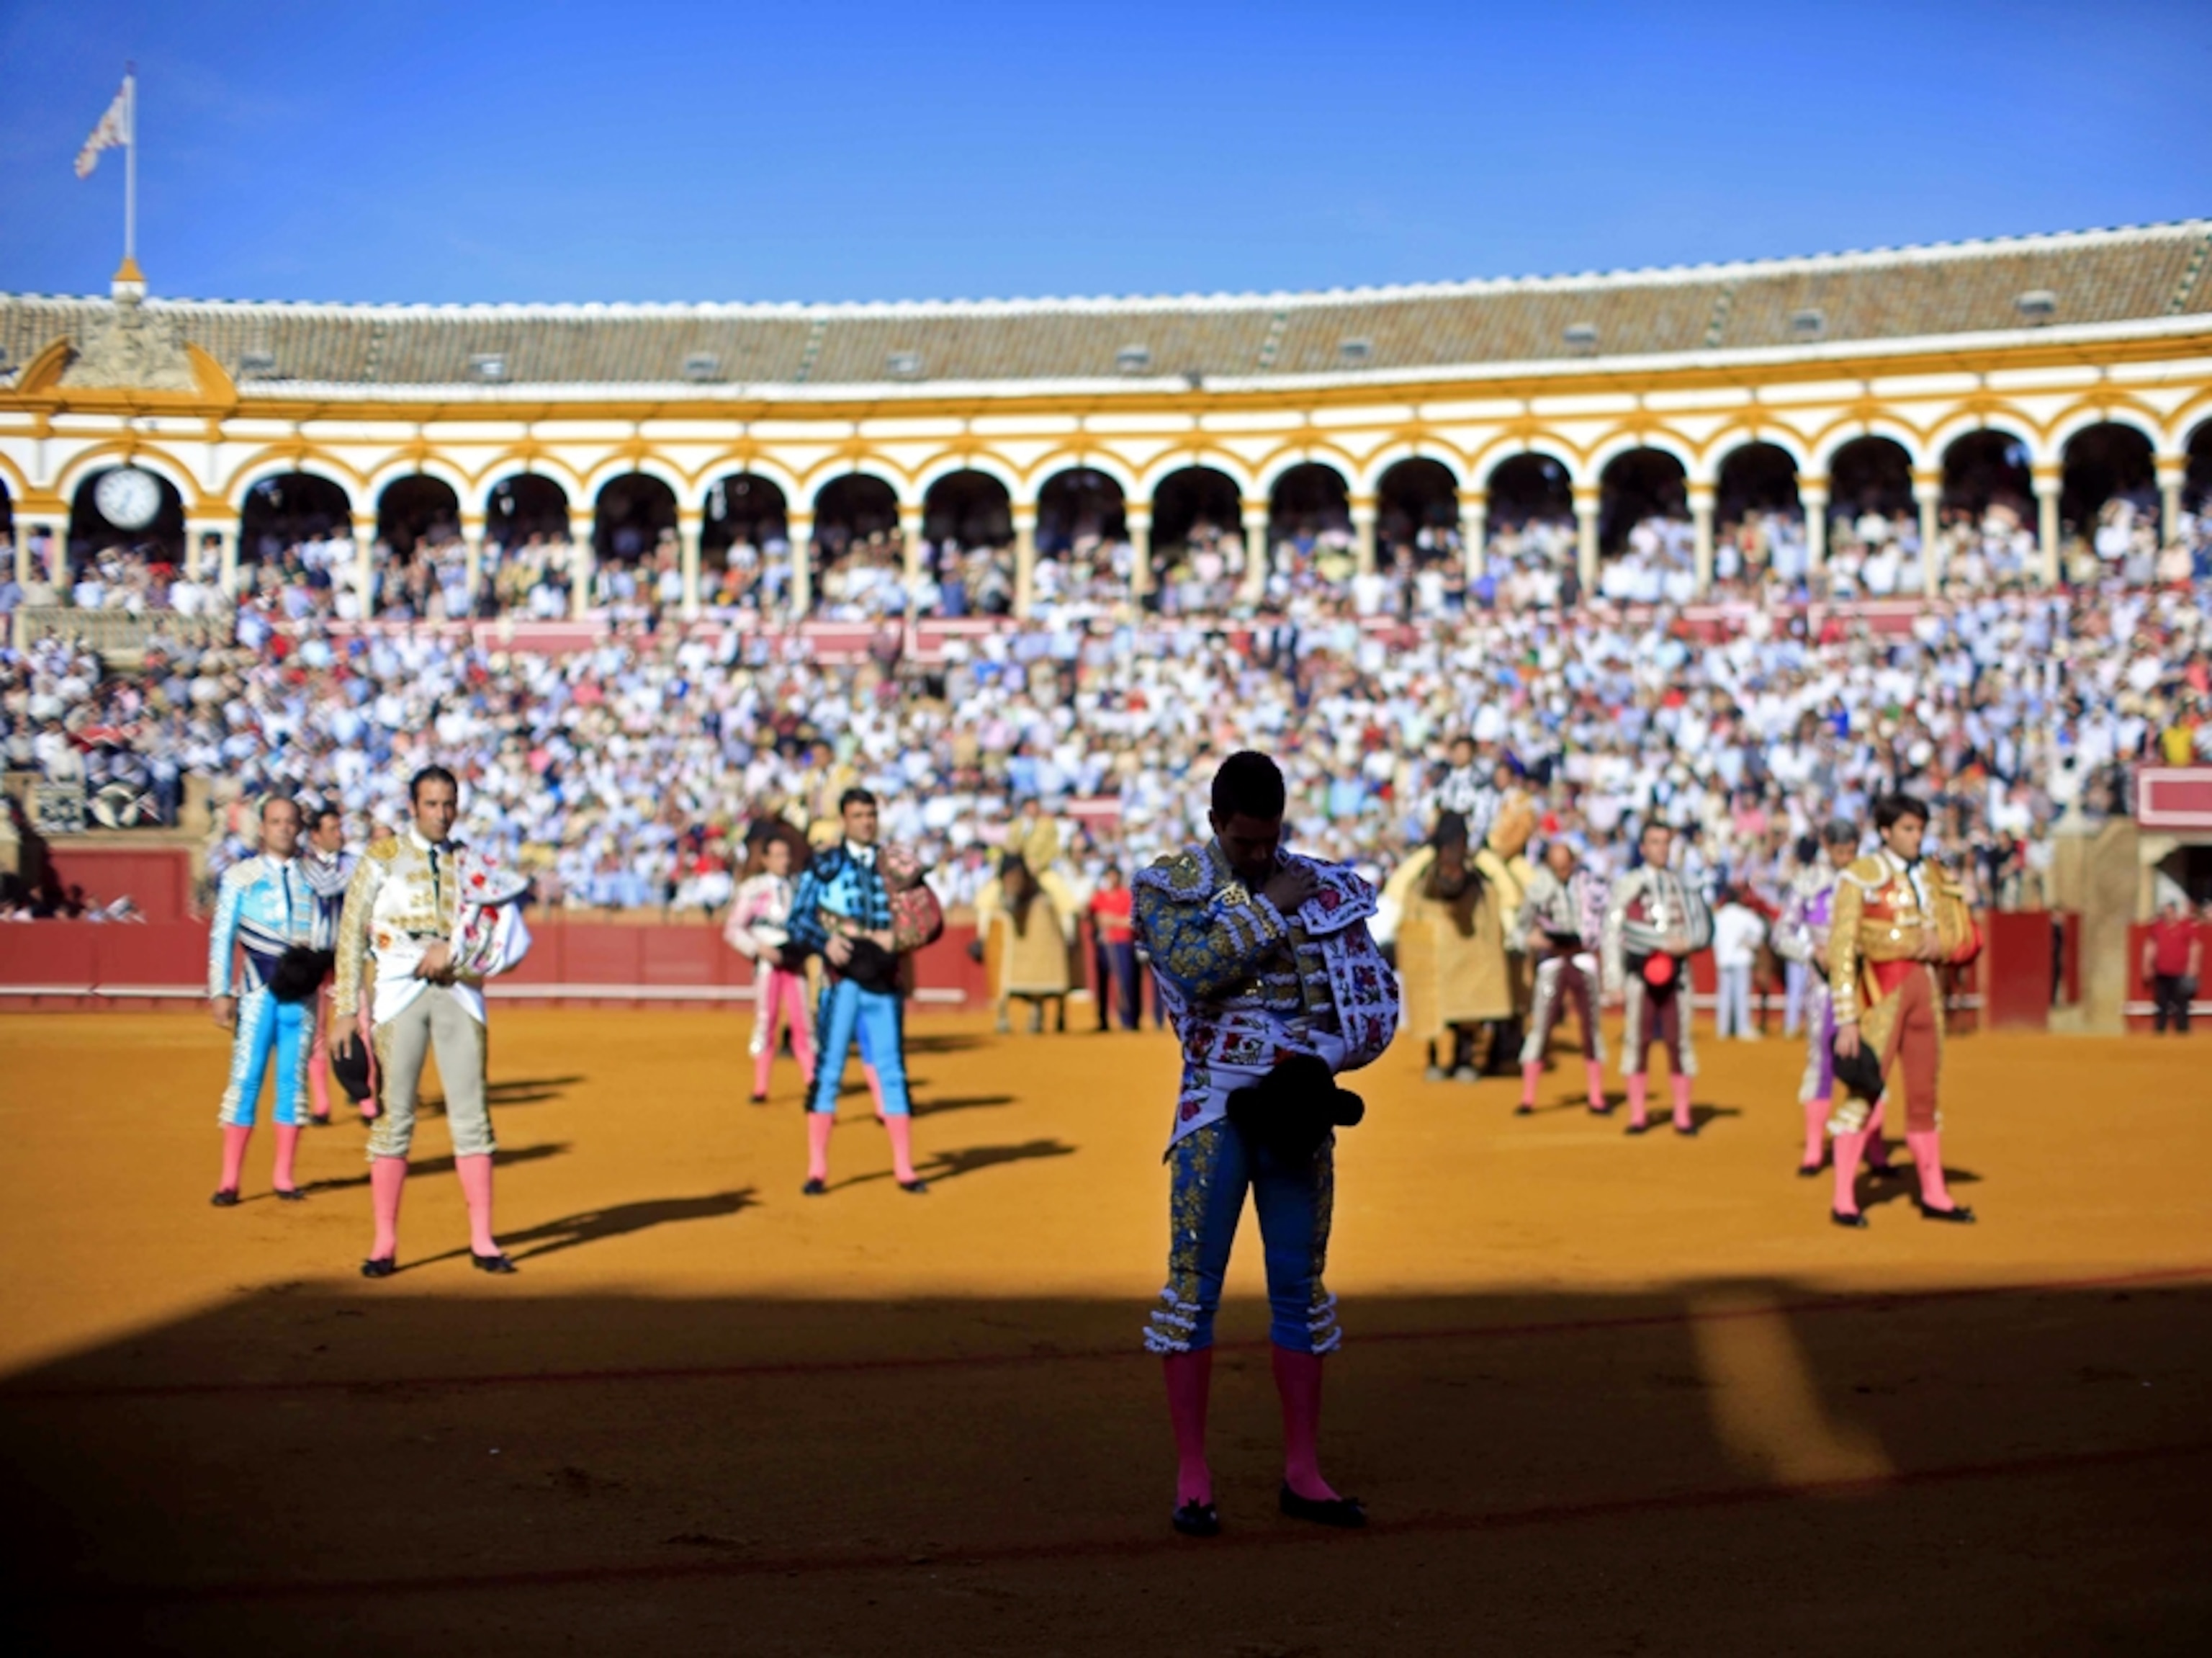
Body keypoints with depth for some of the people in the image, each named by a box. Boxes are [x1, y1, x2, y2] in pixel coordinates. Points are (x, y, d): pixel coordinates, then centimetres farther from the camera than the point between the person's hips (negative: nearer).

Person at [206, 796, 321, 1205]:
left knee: (293, 1078, 5)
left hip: (301, 990, 3)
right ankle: (230, 1181, -1)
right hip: (258, 990, -2)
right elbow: (222, 937, 1)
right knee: (245, 1077, -4)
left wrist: (313, 953, -9)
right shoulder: (240, 875, 3)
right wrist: (220, 993, -6)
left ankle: (283, 1177, 12)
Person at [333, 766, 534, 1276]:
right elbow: (351, 938, 3)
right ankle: (384, 1243, 3)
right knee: (393, 1116, -2)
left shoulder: (472, 865, 12)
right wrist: (346, 1015, -3)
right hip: (399, 997, -2)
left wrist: (452, 952, -11)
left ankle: (482, 1240, 6)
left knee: (471, 1115, 2)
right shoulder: (383, 857, 6)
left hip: (460, 995, 2)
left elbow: (508, 941, 4)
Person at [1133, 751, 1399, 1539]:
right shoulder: (1170, 885, -1)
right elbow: (1193, 970, -20)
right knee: (1195, 1280, -2)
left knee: (1299, 1285, 7)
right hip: (1215, 1111, -2)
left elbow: (1377, 998, 4)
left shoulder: (1325, 888, 5)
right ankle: (1191, 1476, 4)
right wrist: (1268, 907, -14)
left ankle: (1302, 1472, 15)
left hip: (1299, 1109, 3)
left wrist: (1320, 1060, -11)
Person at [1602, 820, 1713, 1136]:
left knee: (1678, 1041, 1)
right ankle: (1638, 1115, 8)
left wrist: (1686, 942, -11)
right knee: (1637, 1041, 1)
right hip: (1640, 971, -2)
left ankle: (1683, 1116, 8)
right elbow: (1612, 932, 0)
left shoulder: (1683, 886, 9)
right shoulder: (1627, 885, 2)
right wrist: (1615, 981, -5)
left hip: (1674, 970, 2)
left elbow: (1703, 928, 12)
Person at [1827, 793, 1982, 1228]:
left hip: (1927, 986, 6)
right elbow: (1842, 950, -10)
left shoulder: (1937, 878, 11)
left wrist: (1942, 945, -10)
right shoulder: (1861, 877, -6)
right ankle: (1844, 1200, -4)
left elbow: (1970, 939, 13)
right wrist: (1847, 1019, -16)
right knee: (1863, 1091, -8)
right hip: (1882, 988, -6)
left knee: (1924, 1093, 12)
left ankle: (1934, 1195, 21)